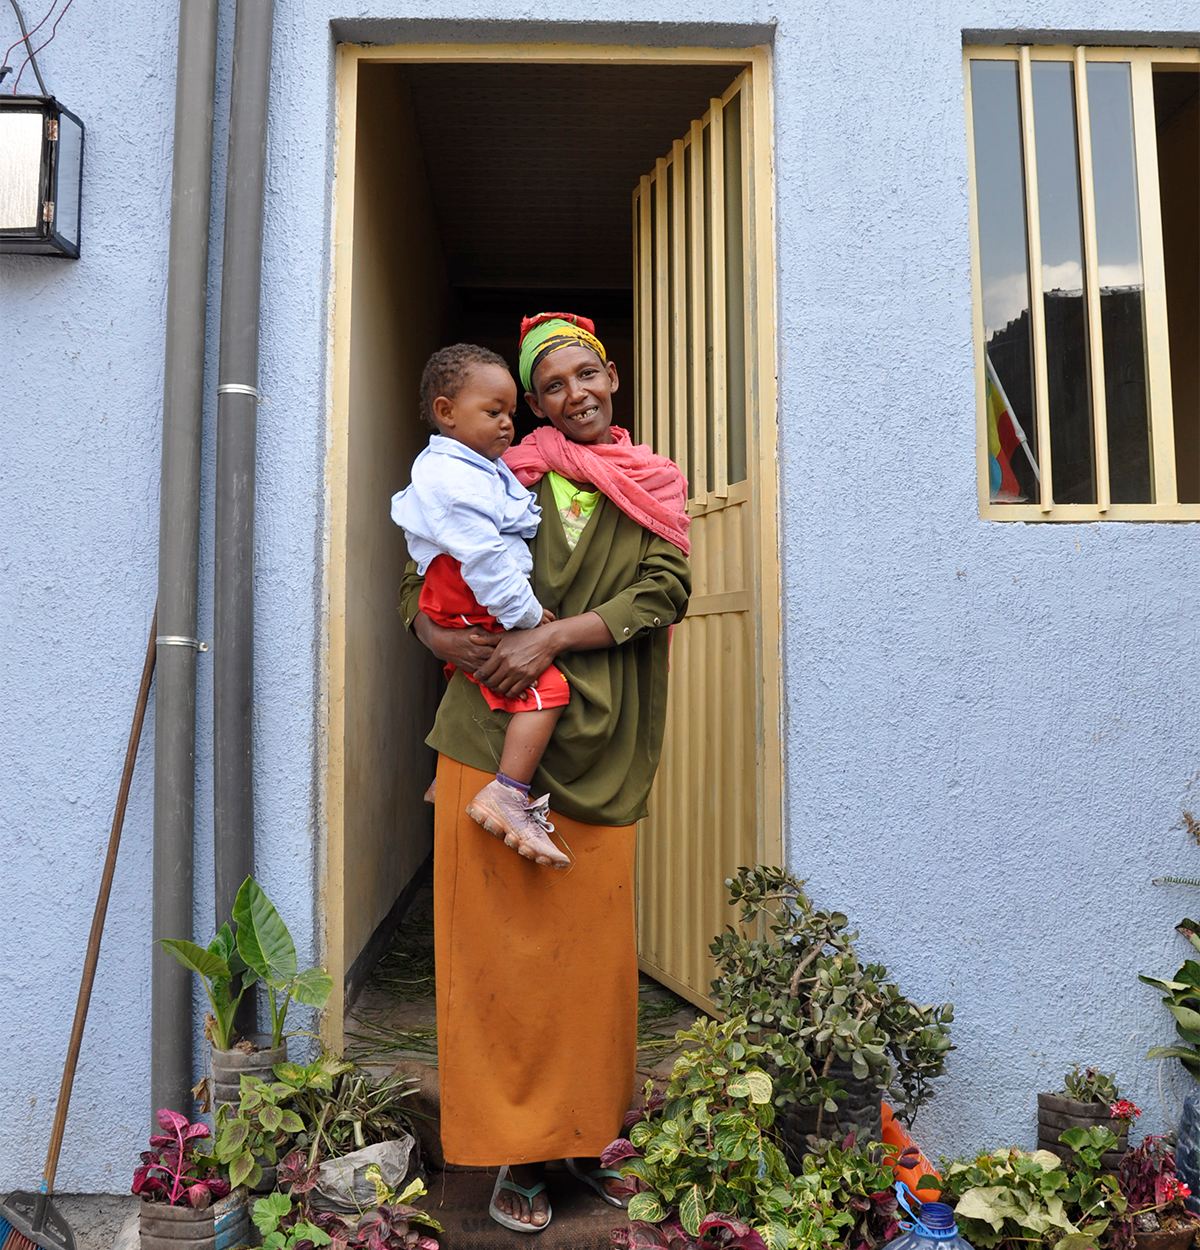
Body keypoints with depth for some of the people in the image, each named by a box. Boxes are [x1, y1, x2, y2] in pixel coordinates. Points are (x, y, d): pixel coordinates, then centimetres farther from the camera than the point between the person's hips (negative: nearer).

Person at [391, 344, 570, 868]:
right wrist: (527, 614, -18)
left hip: (483, 617, 11)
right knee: (546, 687, -21)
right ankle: (506, 796, -21)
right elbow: (482, 558, -23)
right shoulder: (448, 477, -17)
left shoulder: (482, 469, 17)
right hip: (476, 620, -11)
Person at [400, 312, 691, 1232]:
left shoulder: (655, 489, 13)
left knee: (594, 941, 8)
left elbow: (665, 590, -3)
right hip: (498, 733, -1)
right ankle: (516, 1150, 19)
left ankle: (586, 1132, 28)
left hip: (601, 745, 2)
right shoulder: (506, 479, 7)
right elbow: (422, 578, 8)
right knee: (505, 939, 2)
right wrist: (442, 637, -14)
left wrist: (555, 636, -15)